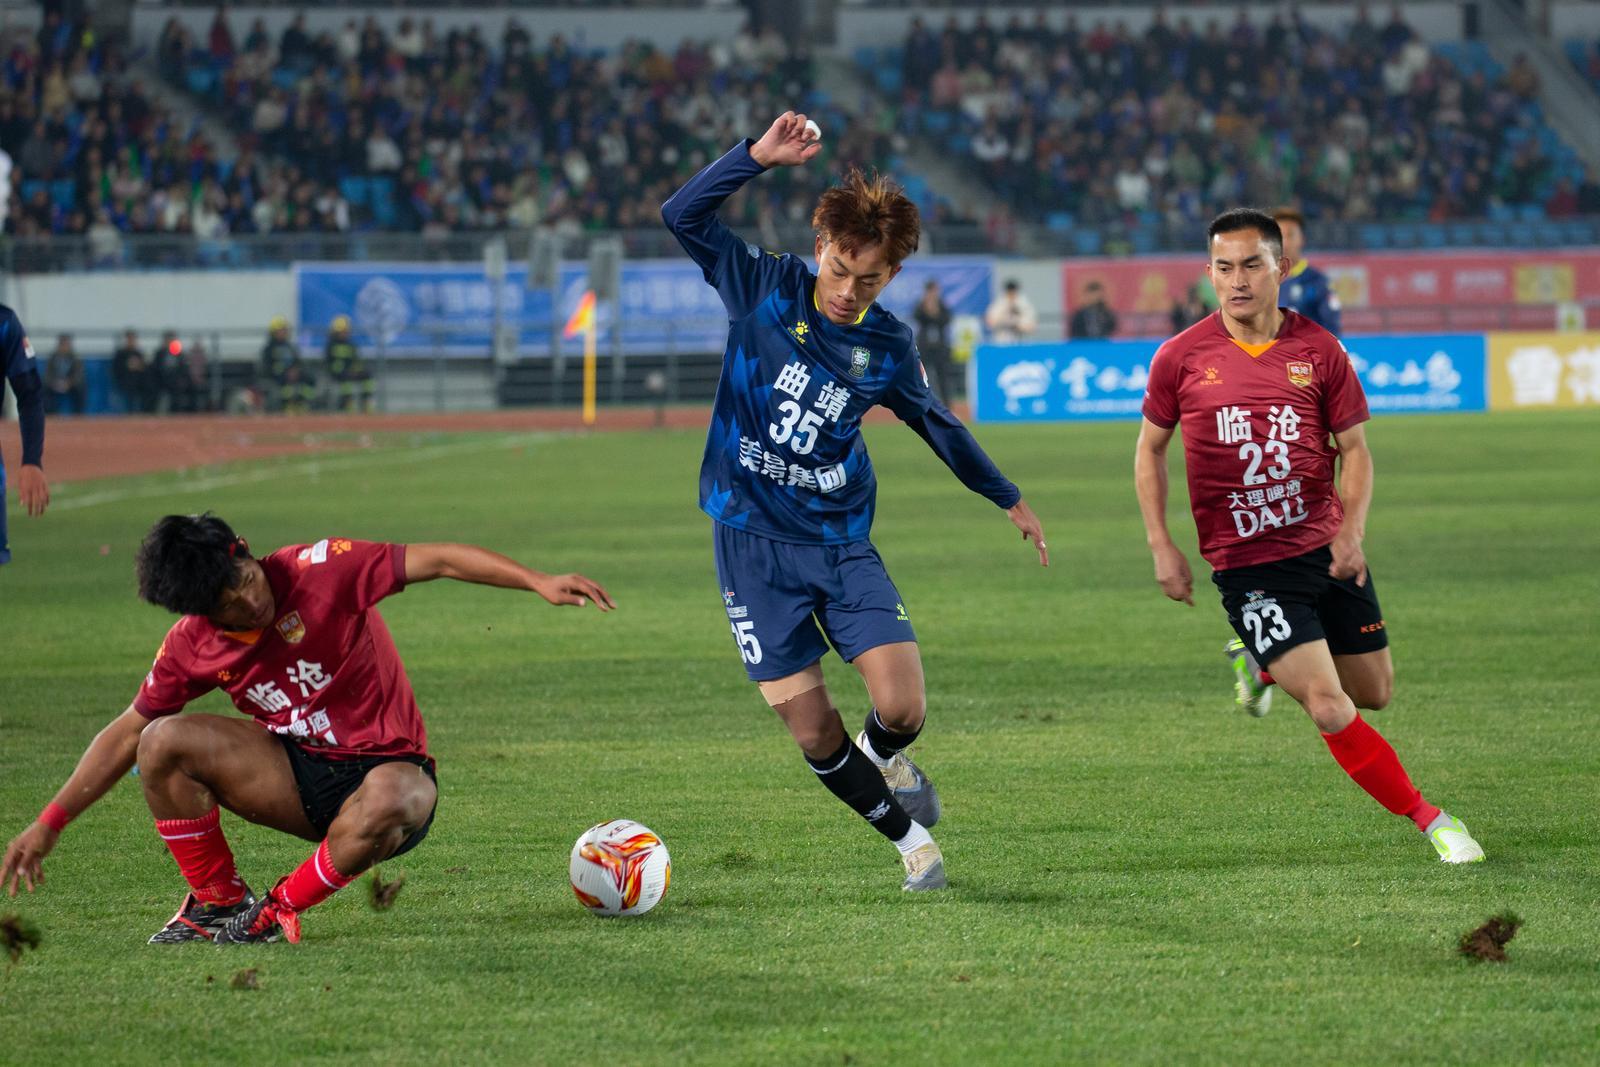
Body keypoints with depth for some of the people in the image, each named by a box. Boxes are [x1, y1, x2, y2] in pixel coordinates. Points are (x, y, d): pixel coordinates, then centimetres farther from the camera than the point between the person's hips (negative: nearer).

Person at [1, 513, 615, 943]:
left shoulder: (320, 571, -18)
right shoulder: (192, 646, -5)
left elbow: (437, 562, -17)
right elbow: (127, 733, 6)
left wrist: (537, 582, -27)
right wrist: (49, 824, 2)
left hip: (385, 767, -3)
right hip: (295, 776, 3)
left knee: (388, 804, -41)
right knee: (164, 742, -18)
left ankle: (281, 911, -15)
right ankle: (218, 902, -1)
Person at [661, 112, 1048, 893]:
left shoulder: (886, 346, 0)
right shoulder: (764, 289, -7)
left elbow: (936, 424, 18)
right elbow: (683, 216, -16)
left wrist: (1007, 499, 28)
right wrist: (758, 156, -28)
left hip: (843, 542, 2)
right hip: (754, 542, -2)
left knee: (903, 707, -13)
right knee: (814, 733, -4)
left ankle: (885, 759, 25)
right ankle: (910, 838, 20)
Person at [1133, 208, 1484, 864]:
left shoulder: (1319, 352, -2)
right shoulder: (1181, 358, -5)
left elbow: (1354, 448, 4)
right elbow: (1150, 448, 8)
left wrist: (1352, 528, -12)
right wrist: (1161, 546, -1)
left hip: (1328, 551, 3)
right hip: (1247, 566, -3)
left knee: (1373, 692, 13)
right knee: (1330, 710, -14)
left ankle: (1261, 661, 39)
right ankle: (1429, 821, 0)